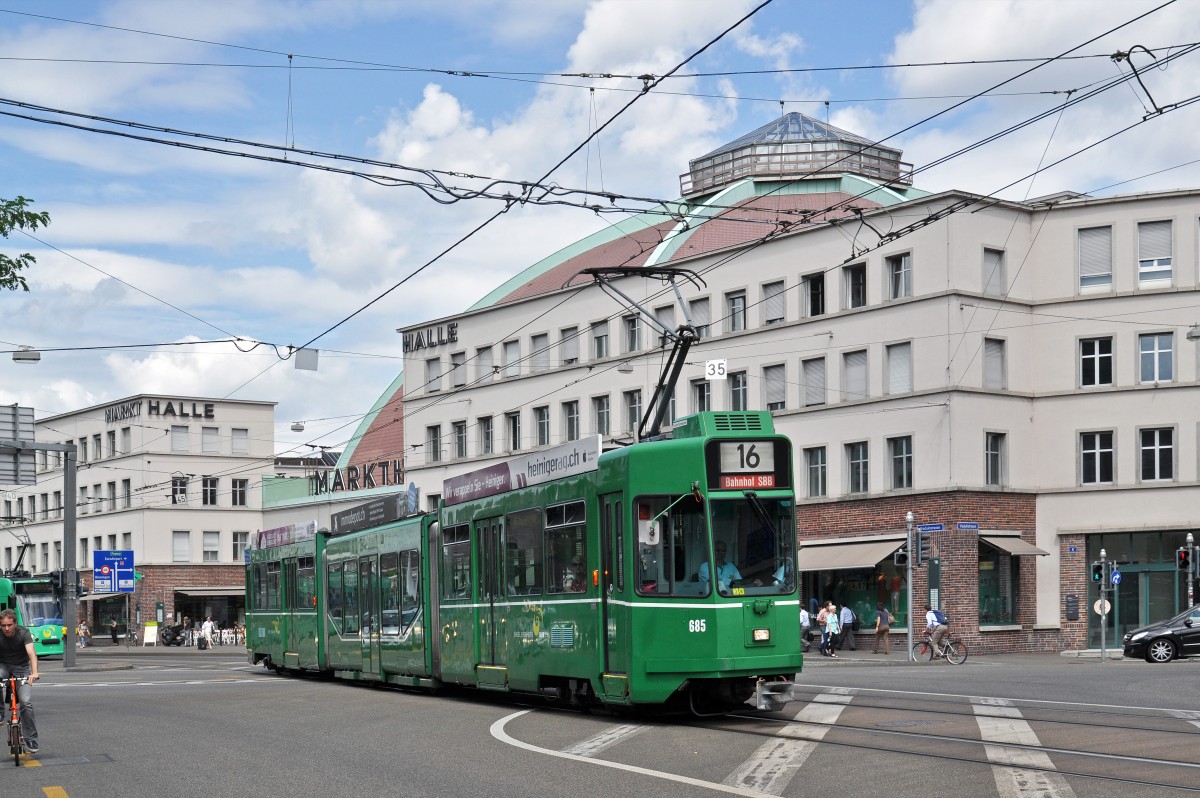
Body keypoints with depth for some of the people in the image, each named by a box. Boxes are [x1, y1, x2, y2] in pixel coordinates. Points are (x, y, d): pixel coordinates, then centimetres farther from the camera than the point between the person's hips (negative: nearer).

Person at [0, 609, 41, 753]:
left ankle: (31, 739, -5)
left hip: (22, 668, -1)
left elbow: (31, 653, -33)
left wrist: (34, 673, -49)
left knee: (26, 702, -15)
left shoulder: (23, 633, -20)